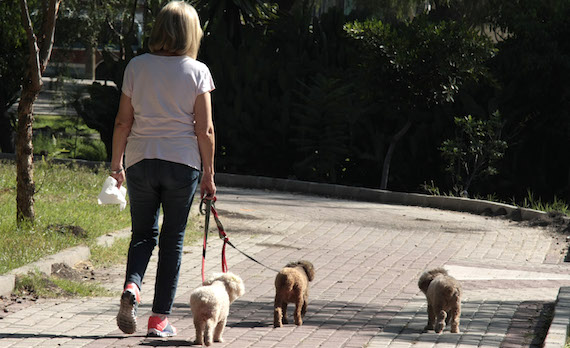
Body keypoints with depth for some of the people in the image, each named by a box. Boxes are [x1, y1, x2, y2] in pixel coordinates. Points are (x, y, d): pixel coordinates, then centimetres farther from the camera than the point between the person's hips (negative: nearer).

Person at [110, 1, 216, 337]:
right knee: (173, 238, 8)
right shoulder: (197, 71, -4)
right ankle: (161, 317, 8)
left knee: (143, 232, 15)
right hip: (183, 162, -1)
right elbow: (205, 129, -5)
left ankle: (132, 285, -13)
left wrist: (116, 162, 14)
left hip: (140, 159, 1)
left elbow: (123, 121, 2)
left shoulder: (137, 66, 0)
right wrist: (209, 174, 3)